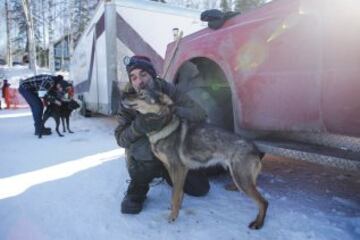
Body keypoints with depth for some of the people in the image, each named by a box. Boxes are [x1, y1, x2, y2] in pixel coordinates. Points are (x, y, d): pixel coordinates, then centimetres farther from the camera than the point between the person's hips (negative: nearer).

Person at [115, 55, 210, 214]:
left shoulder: (168, 90, -18)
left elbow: (200, 114, -24)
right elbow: (120, 138, -23)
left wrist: (172, 110, -40)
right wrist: (140, 125, -42)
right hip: (144, 158, -2)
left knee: (201, 188, 0)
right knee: (143, 148, -39)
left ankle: (166, 173, 26)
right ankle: (137, 190, -10)